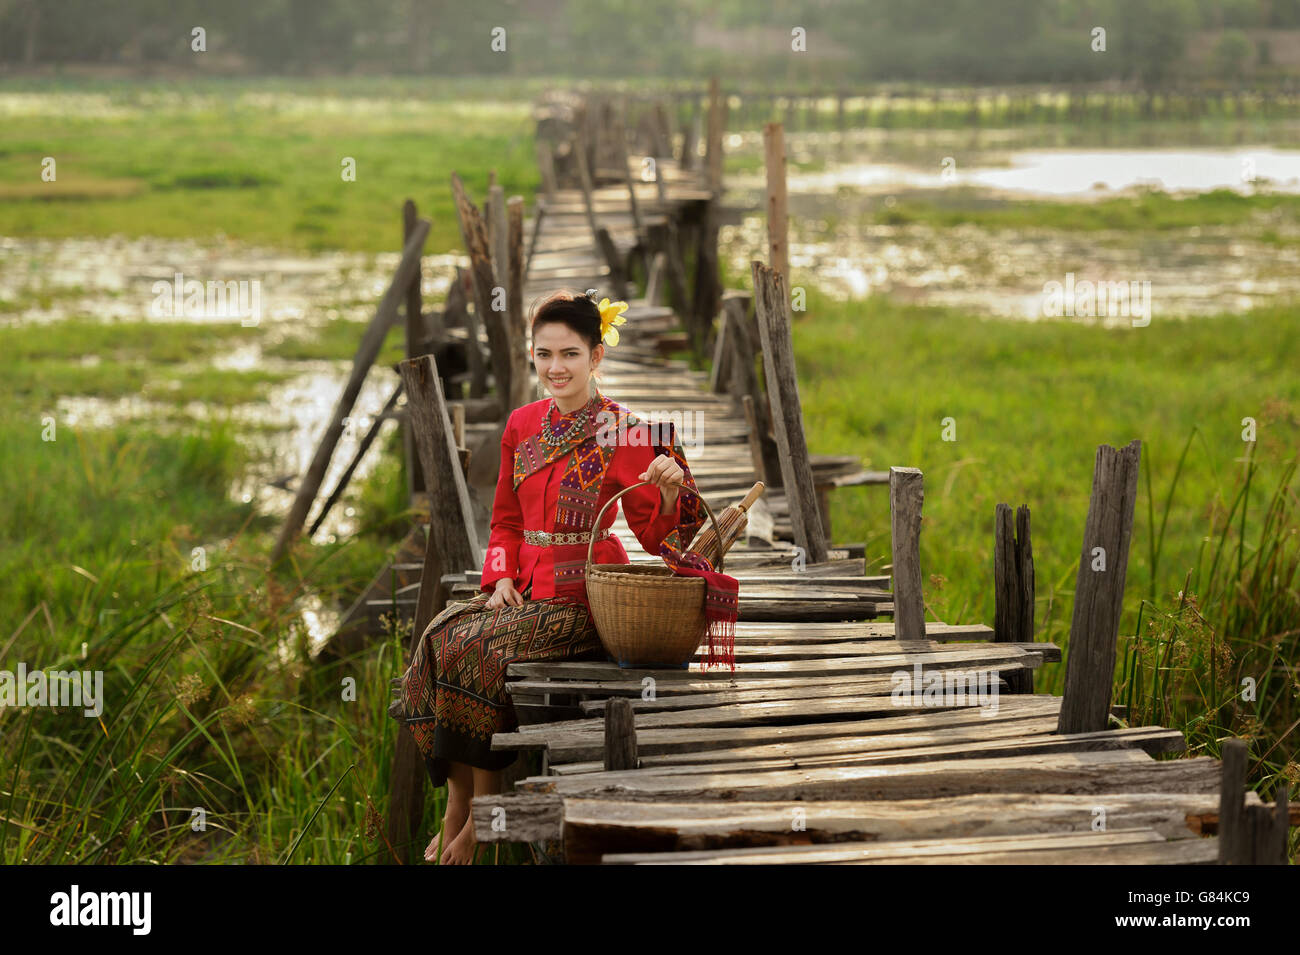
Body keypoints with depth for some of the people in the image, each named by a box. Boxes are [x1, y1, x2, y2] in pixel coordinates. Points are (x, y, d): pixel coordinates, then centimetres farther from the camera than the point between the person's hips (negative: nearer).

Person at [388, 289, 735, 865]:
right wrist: (501, 578, 2)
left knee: (478, 648, -26)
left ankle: (476, 818, -11)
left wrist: (670, 490, -25)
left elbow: (655, 533, -4)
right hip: (527, 592, 6)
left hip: (587, 598, -6)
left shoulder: (623, 432, -5)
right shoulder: (522, 425, 12)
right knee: (440, 637, -20)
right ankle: (457, 807, -8)